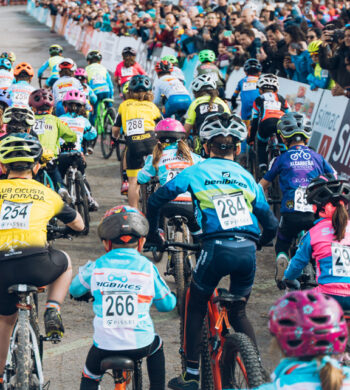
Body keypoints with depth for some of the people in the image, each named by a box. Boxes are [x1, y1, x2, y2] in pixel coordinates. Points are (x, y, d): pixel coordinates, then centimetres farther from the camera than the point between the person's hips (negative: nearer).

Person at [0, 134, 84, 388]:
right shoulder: (46, 193, 19)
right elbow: (79, 225, 34)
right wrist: (60, 224, 57)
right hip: (36, 264, -1)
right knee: (65, 262, 34)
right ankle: (53, 311, 12)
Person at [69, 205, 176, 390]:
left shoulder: (97, 267, 0)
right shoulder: (147, 267, -1)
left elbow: (74, 289, 18)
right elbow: (167, 304, 9)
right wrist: (171, 297, 33)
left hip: (105, 346, 0)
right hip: (141, 345, 1)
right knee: (156, 345, 35)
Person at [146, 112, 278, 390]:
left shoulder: (196, 172, 9)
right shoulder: (246, 176, 16)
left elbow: (155, 200, 13)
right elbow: (270, 224, 17)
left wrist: (153, 233, 28)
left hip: (216, 249, -3)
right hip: (247, 251, 3)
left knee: (195, 307, 17)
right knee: (238, 312, 22)